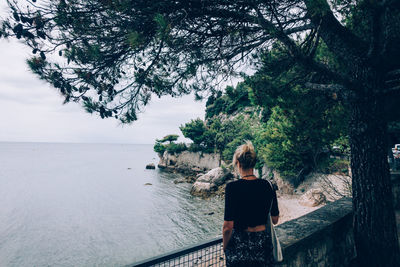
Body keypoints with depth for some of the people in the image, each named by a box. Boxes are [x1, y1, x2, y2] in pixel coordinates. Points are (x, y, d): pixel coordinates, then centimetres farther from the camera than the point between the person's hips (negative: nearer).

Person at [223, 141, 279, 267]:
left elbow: (228, 227, -19)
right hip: (263, 242, 4)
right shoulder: (267, 185, -6)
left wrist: (225, 247, -2)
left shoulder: (232, 187, -20)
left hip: (239, 244, -3)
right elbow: (275, 220, 3)